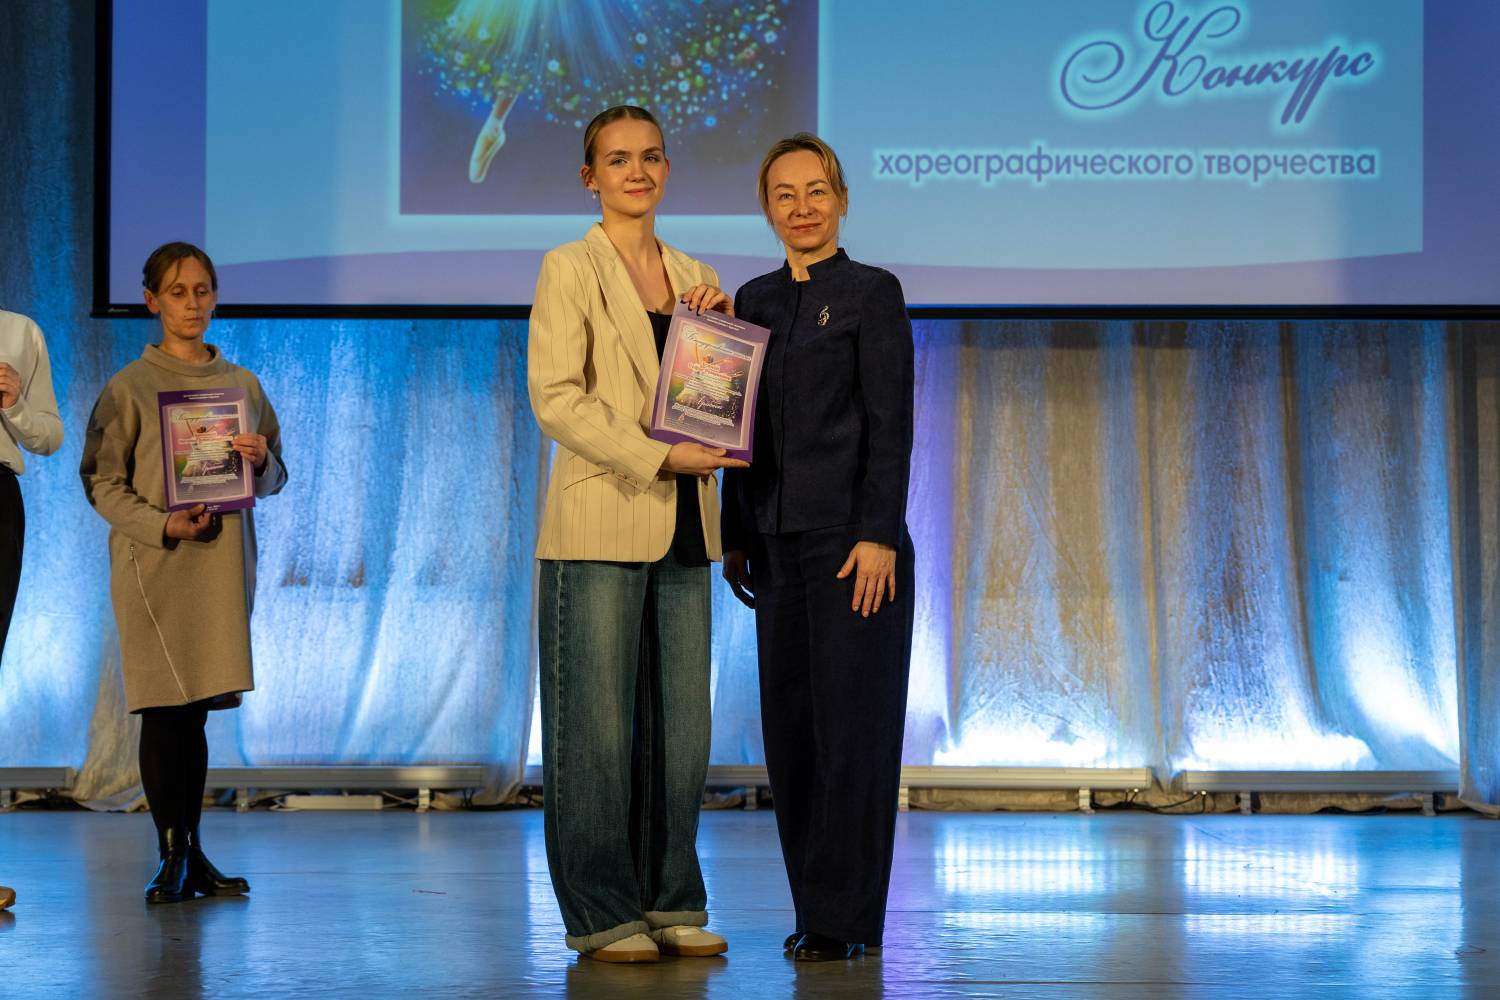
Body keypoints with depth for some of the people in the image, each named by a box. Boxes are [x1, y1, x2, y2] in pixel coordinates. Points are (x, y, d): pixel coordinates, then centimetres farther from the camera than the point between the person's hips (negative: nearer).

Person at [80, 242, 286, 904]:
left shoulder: (241, 384, 13)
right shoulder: (129, 388, 0)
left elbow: (275, 478, 16)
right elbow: (101, 482, -3)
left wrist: (260, 462, -7)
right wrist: (163, 524, -17)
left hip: (223, 562, 4)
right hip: (153, 566, -3)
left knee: (196, 710, 6)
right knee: (164, 711, -6)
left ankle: (192, 852, 13)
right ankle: (173, 857, 1)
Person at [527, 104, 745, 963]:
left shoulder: (695, 277, 16)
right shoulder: (570, 269, -1)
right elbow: (554, 397, -11)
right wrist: (659, 457, -17)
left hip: (683, 532, 6)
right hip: (601, 526, -5)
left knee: (681, 727, 7)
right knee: (600, 727, -3)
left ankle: (670, 904, 16)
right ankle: (602, 914, 5)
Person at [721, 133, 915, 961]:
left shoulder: (872, 292, -5)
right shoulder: (755, 300, 13)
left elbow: (891, 424, -10)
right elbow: (744, 427, 15)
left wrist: (878, 536, -17)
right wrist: (737, 536, 11)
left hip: (852, 536, -6)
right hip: (778, 540, 6)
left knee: (851, 720, -4)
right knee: (790, 722, 7)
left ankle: (847, 916, 2)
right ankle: (817, 906, 16)